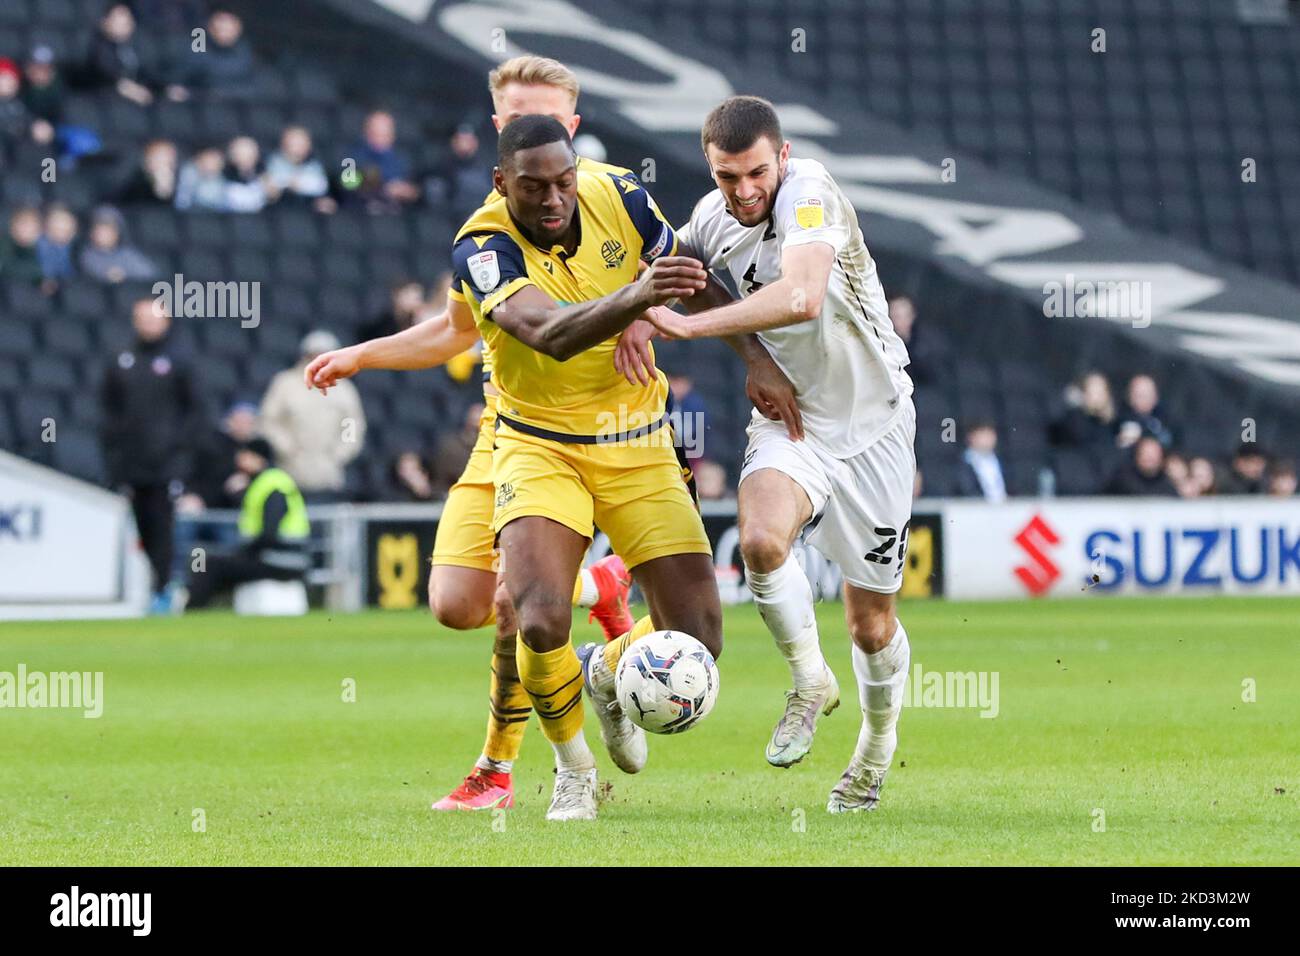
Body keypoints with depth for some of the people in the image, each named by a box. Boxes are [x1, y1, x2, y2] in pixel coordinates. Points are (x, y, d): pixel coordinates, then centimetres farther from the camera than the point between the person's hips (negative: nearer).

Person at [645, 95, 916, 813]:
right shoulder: (711, 218, -4)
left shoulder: (808, 194, -23)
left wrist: (690, 323, -38)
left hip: (871, 423, -4)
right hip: (789, 417, 4)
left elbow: (803, 298, -41)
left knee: (871, 626, 4)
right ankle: (811, 683, -3)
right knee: (761, 539, -29)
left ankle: (878, 739, 36)